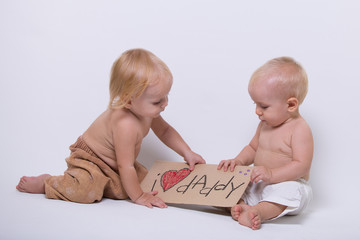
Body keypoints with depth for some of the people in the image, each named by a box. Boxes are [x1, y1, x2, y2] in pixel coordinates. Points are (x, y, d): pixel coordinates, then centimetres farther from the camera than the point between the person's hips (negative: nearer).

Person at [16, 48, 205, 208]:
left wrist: (187, 153, 4)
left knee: (143, 176, -5)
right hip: (88, 159, -9)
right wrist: (138, 197, -18)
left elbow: (164, 130, 10)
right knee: (86, 191, -33)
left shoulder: (147, 110, -11)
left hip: (114, 163, 9)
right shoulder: (126, 125, -38)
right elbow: (125, 167, -30)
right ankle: (44, 183, -3)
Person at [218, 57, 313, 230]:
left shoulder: (299, 130, -15)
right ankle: (239, 205, -34)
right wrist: (238, 161, 3)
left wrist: (271, 174, -32)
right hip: (257, 184, 8)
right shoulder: (265, 124, 10)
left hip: (288, 184, -7)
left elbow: (302, 165, -22)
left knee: (290, 191, -40)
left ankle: (258, 211, -55)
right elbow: (253, 148, 23)